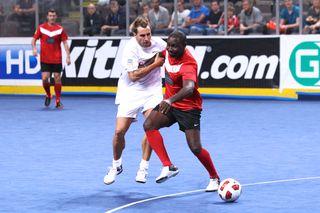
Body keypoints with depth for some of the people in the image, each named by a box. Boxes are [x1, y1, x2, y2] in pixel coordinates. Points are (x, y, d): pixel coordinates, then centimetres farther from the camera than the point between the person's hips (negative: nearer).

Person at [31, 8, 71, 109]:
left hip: (57, 59, 0)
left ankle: (58, 101, 10)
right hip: (45, 59, 0)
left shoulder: (60, 29, 1)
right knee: (45, 79, -9)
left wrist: (68, 56, -5)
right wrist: (34, 48, -15)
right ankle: (48, 95, 19)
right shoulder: (41, 28, 1)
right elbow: (34, 39, 5)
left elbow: (65, 43, 2)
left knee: (57, 79, 1)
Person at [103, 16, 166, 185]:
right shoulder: (130, 49, -20)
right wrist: (155, 65, -23)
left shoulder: (159, 43, -8)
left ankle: (143, 168, -6)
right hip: (130, 92, -2)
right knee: (119, 131, -6)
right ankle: (116, 165, 21)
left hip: (152, 90, 2)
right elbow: (134, 76, -24)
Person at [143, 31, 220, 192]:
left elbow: (189, 88, -50)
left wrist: (170, 100, -65)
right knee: (149, 125, -19)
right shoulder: (168, 52, -7)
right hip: (169, 102, 7)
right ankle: (168, 167, -19)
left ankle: (214, 178, 17)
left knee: (195, 148, -9)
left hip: (188, 107, -7)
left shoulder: (188, 64, -31)